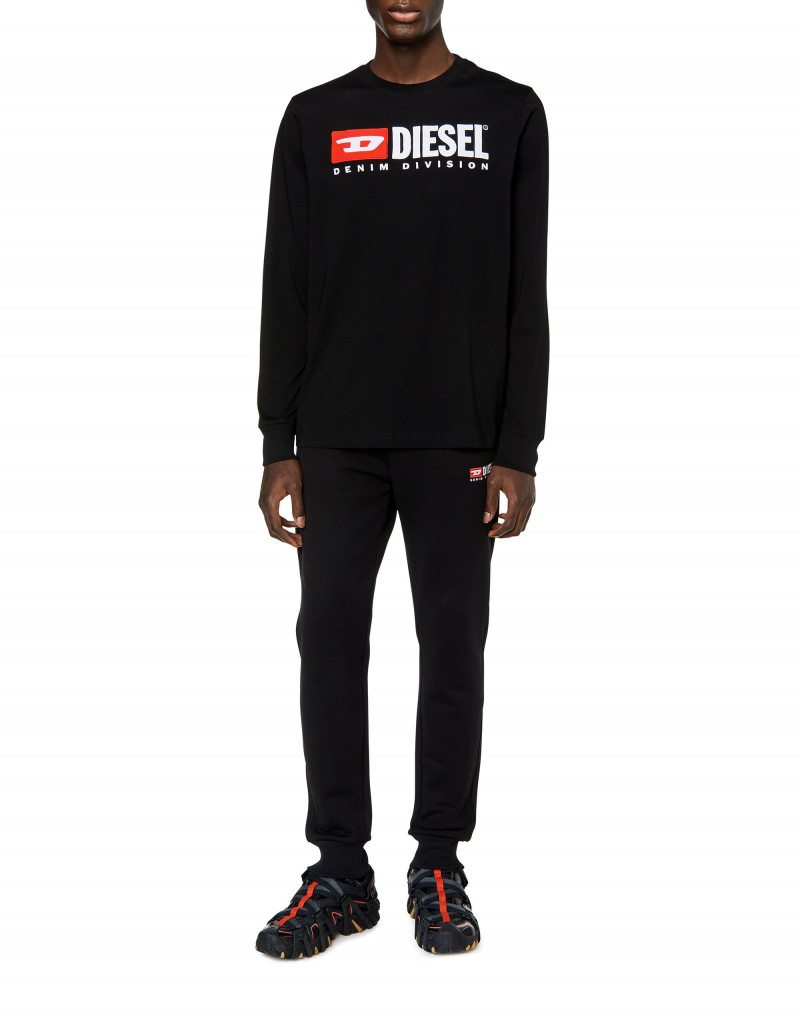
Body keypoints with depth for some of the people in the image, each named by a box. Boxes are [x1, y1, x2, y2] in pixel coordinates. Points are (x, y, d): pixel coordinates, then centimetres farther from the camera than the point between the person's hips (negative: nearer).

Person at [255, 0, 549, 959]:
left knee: (453, 646, 5)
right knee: (330, 639, 3)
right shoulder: (314, 118, 8)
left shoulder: (510, 113, 4)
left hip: (459, 440, -1)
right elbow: (284, 292, 5)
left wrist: (518, 452, -5)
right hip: (336, 440, 1)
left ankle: (439, 867, 19)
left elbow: (525, 297, 1)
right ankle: (340, 873, 15)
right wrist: (279, 448, -1)